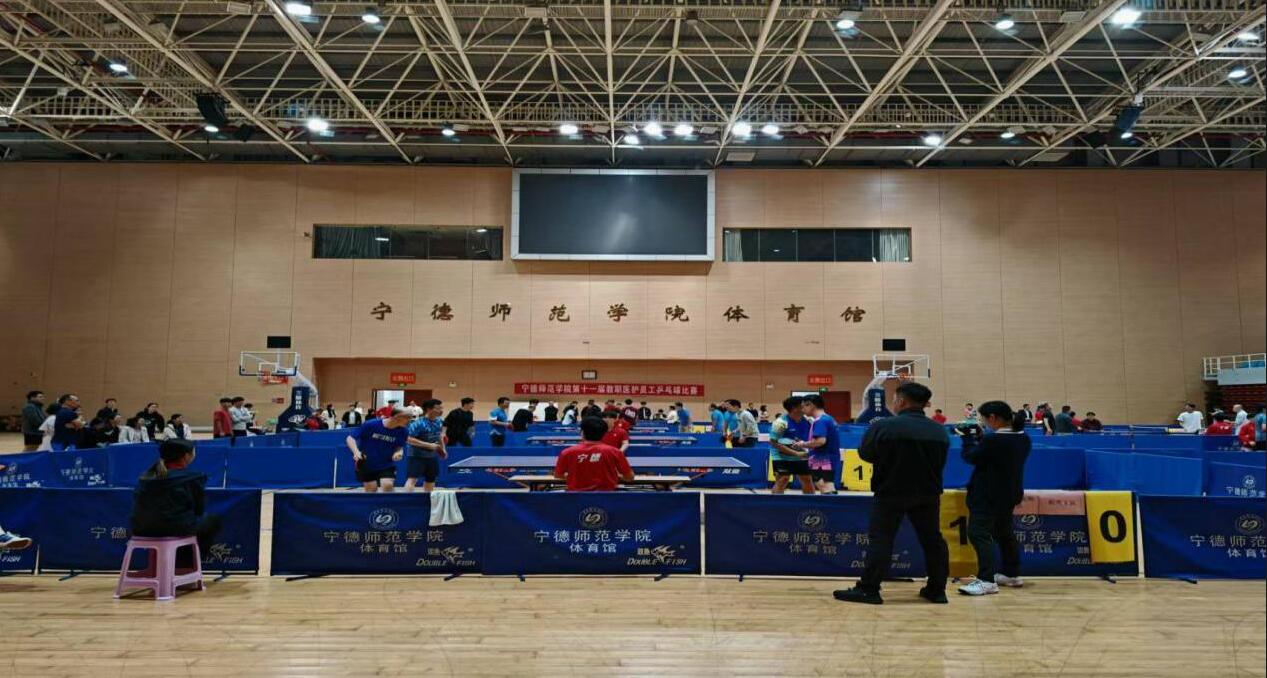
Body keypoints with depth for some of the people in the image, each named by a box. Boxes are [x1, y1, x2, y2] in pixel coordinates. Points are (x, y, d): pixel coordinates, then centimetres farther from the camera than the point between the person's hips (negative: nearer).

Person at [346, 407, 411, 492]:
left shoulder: (403, 431, -14)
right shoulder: (370, 425, -21)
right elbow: (350, 438, -12)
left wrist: (399, 452, -19)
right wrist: (356, 452, -29)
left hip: (387, 465, 1)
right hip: (365, 465, -1)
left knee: (388, 485, -21)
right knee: (371, 490, 5)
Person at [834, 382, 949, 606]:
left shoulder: (883, 426, -15)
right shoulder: (940, 431, 0)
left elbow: (865, 454, -5)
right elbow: (941, 463, 9)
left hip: (891, 493, -4)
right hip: (928, 494, 4)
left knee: (881, 539, 1)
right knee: (932, 540, 14)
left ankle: (869, 589, 0)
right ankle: (937, 590, 21)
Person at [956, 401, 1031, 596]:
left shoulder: (992, 439, -23)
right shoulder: (1023, 439, 4)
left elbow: (970, 457, -12)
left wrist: (968, 438, 4)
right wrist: (981, 437, 6)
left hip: (987, 495, -9)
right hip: (1010, 493, 9)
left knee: (979, 534, -10)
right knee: (1004, 532, 21)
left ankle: (987, 580, -16)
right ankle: (1012, 574, 31)